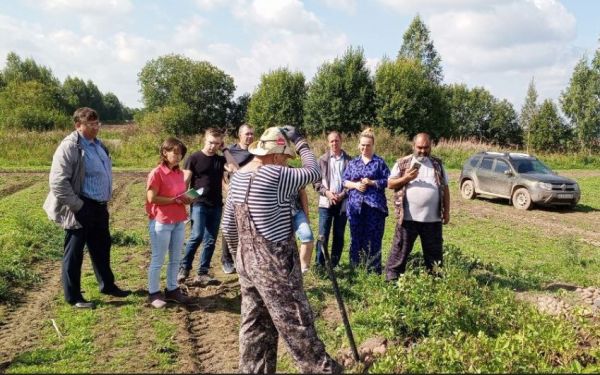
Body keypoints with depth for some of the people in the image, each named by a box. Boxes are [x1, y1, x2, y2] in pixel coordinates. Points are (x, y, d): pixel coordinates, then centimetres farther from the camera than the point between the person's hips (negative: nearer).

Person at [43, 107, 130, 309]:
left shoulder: (98, 144, 10)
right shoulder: (70, 146, -17)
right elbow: (58, 181, -22)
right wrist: (77, 206, -20)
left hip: (99, 207, 8)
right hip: (82, 209, -8)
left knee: (102, 248, 21)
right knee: (74, 253, 6)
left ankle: (107, 285, 37)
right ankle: (73, 296, 18)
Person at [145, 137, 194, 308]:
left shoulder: (179, 173, 9)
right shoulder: (156, 173, -13)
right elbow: (151, 198, -17)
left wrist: (187, 198, -1)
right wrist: (175, 200, -17)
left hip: (179, 222, 7)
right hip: (161, 222, -7)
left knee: (176, 259, 14)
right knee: (157, 260, 4)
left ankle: (172, 290, 26)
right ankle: (153, 293, 15)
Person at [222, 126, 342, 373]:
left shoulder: (237, 178, 6)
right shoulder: (274, 175, -19)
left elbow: (228, 227, 11)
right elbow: (313, 173, -7)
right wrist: (301, 143, 5)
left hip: (246, 260, 8)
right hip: (273, 263, -8)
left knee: (254, 324, 15)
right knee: (296, 322, 3)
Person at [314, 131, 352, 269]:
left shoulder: (349, 160, 3)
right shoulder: (322, 160, 5)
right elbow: (316, 180, 3)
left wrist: (343, 194, -10)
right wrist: (326, 192, -12)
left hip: (343, 203, 1)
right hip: (326, 202, 0)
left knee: (339, 235, 7)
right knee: (323, 235, -3)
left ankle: (334, 264, 17)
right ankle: (320, 264, 3)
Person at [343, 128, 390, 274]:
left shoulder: (379, 162, 3)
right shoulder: (353, 163, 13)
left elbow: (387, 181, -1)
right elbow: (345, 181, 10)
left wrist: (372, 182, -14)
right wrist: (355, 185, -9)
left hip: (375, 205, -3)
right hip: (356, 205, 3)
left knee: (374, 238, -2)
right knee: (356, 237, 6)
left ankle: (373, 270, 7)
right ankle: (355, 268, 16)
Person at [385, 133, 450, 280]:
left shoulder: (437, 164, 11)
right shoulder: (402, 163, 3)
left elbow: (445, 188, 13)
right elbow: (390, 184, 2)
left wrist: (446, 211, 8)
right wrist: (406, 178, -15)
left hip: (433, 218, 2)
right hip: (408, 217, -2)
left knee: (434, 252, 11)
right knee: (400, 250, 3)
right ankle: (391, 278, 12)